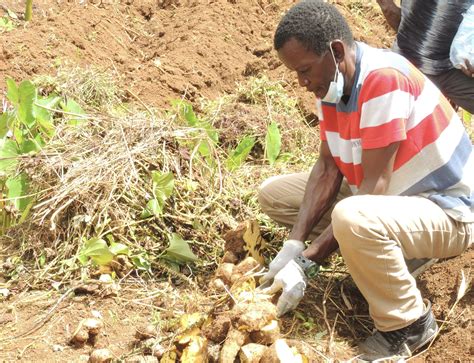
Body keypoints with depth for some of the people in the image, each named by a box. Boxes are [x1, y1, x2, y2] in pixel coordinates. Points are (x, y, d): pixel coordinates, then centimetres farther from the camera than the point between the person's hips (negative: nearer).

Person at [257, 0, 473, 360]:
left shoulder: (384, 79, -29)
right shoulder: (335, 80, -3)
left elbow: (375, 187, -29)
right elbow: (328, 169, -3)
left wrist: (307, 262, -28)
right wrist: (294, 245, -15)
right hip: (387, 197, 9)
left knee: (353, 219, -40)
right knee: (274, 193, 5)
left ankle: (409, 324, -13)